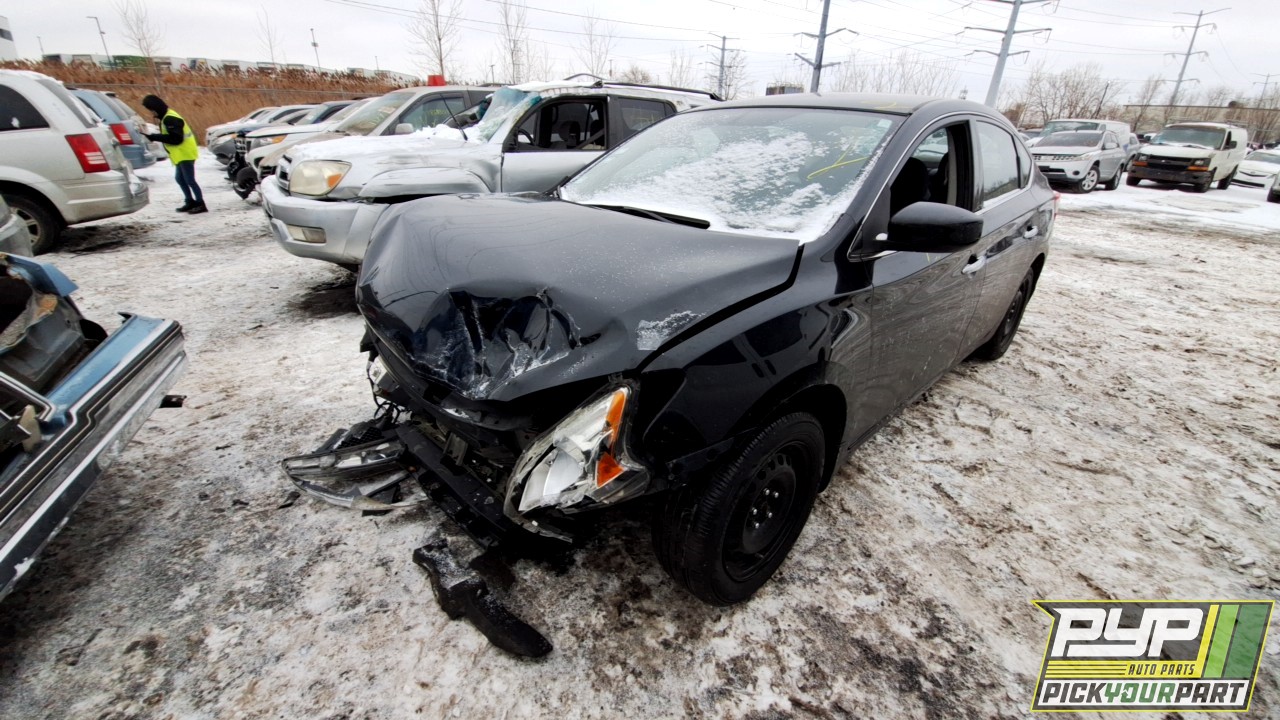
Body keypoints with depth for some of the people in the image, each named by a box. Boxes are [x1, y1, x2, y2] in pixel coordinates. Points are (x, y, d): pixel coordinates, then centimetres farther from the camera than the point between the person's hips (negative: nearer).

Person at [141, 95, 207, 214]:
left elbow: (176, 138, -24)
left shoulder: (170, 119, -17)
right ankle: (190, 202, 21)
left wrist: (155, 137, -20)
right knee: (180, 178, 15)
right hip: (181, 154, 11)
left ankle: (201, 204, -6)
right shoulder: (166, 117, 15)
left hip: (185, 154, -11)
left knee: (189, 180, -9)